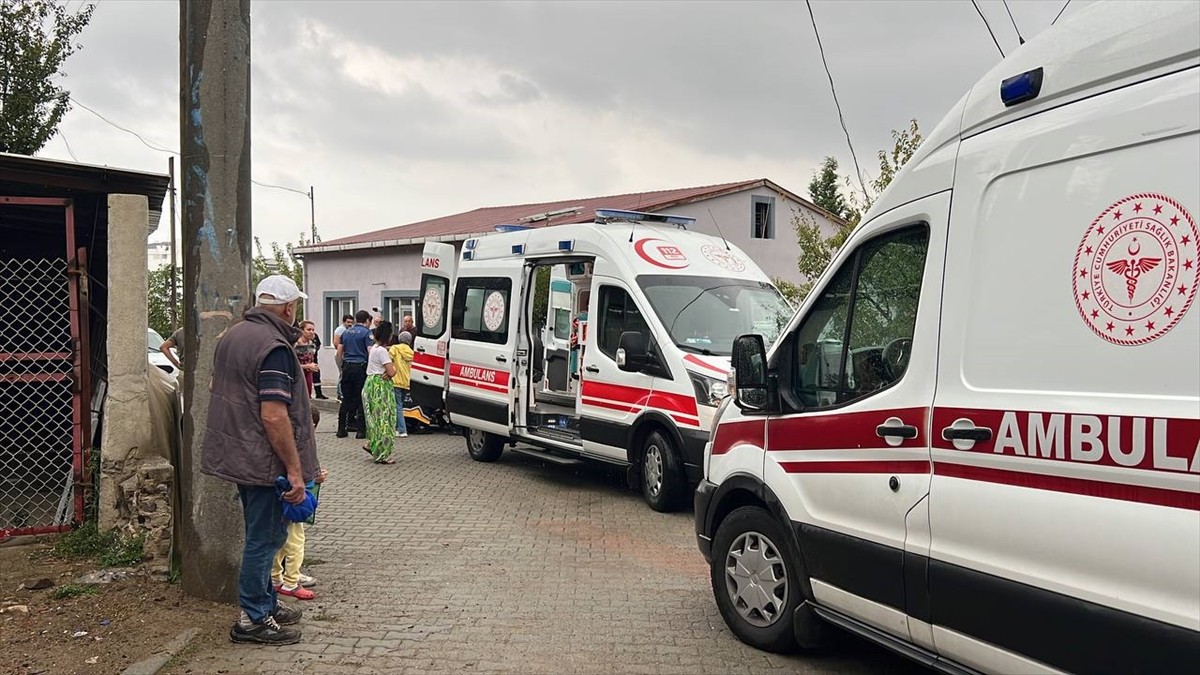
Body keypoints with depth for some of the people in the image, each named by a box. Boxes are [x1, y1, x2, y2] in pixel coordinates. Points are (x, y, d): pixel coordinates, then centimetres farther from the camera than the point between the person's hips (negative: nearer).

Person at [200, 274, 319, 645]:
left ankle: (266, 603, 33)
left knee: (262, 534, 21)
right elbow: (274, 416, -26)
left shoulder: (232, 335, 10)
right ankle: (253, 619, 12)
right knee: (265, 537, 2)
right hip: (264, 460, -10)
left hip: (236, 454, 10)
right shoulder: (275, 348, -21)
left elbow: (217, 388, 25)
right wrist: (295, 470, -22)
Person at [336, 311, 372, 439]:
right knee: (361, 399, 0)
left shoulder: (346, 332, 12)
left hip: (347, 367, 6)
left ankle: (341, 429, 13)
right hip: (360, 367, -6)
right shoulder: (366, 332, -7)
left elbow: (339, 352, 15)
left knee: (346, 398, 11)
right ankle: (361, 430, 0)